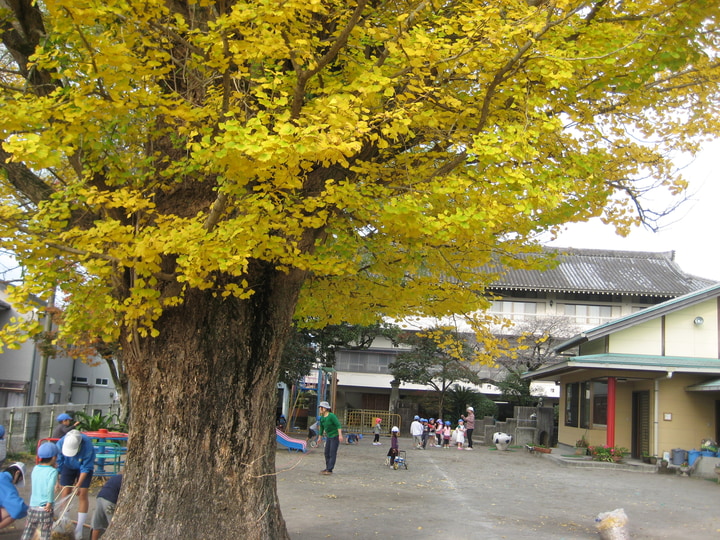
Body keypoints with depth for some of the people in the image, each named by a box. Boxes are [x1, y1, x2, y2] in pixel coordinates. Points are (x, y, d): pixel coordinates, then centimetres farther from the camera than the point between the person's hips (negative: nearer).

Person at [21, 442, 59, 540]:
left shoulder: (35, 469, 5)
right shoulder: (53, 471, -13)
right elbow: (50, 487, -26)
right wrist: (50, 502, -17)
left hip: (32, 507, 5)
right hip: (45, 509, -5)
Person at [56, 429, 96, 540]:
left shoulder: (87, 446, -37)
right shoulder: (60, 443, -31)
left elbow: (86, 468, -25)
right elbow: (57, 463, -18)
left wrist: (78, 485, -23)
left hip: (84, 467, -3)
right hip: (68, 466, 3)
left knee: (82, 495, -5)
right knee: (65, 494, 1)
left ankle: (79, 529, 2)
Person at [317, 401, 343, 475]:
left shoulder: (331, 416, -19)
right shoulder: (322, 418, 3)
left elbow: (338, 425, -23)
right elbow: (321, 428, 16)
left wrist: (340, 435, -30)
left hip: (335, 436, -8)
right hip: (328, 436, 8)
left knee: (332, 453, -8)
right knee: (327, 453, 11)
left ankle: (330, 470, -8)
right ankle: (327, 468, 23)